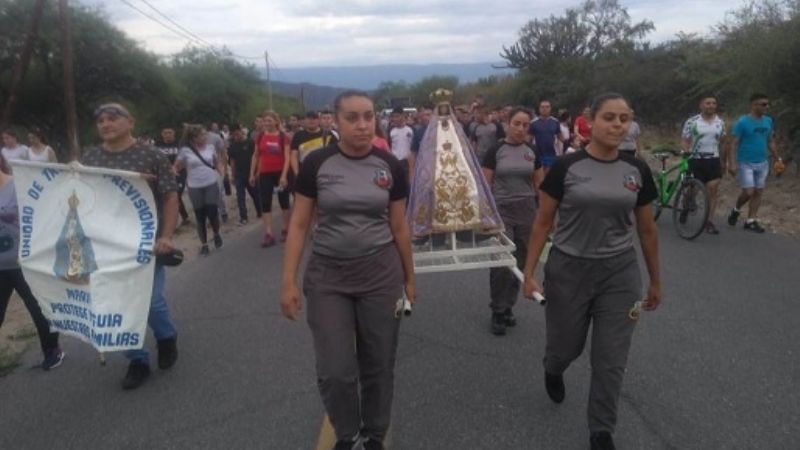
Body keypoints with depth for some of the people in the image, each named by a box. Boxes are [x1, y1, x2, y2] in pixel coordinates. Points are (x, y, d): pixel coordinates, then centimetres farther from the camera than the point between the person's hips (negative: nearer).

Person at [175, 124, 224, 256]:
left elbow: (217, 162, 15)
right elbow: (176, 167, 1)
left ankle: (217, 234, 24)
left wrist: (222, 175, 1)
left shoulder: (210, 147, 2)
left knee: (212, 213, -7)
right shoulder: (185, 150, -6)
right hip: (195, 188, -1)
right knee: (200, 217, 6)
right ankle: (204, 245, 18)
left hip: (211, 184, 1)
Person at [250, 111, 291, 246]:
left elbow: (287, 157, -10)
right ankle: (268, 235, 0)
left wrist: (284, 175, -19)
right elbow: (256, 156, 12)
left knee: (284, 202, 8)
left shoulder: (283, 137, -6)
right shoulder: (261, 137, 5)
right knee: (265, 204, -2)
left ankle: (285, 230, 22)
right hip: (265, 174, 3)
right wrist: (252, 174, 9)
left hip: (280, 173, -3)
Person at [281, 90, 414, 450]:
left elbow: (399, 227, 6)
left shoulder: (390, 166, -2)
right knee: (335, 371, 1)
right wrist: (289, 282, -5)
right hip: (327, 276, -1)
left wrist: (409, 278, 12)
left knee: (378, 365, 11)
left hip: (381, 274, 1)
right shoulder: (316, 164, -5)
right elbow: (299, 224, -1)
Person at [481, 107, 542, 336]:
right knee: (501, 263, -9)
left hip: (526, 211, 4)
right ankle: (497, 311, 6)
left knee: (519, 262, 8)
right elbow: (486, 185, -3)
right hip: (501, 210, -3)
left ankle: (508, 307, 23)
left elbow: (538, 184, 12)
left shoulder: (533, 152, 6)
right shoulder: (495, 150, -4)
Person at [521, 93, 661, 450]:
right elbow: (543, 223, -3)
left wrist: (655, 281, 14)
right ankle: (553, 370, 52)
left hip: (620, 274, 2)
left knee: (611, 360, 6)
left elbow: (646, 229, 9)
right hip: (568, 270, -2)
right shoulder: (566, 167, -9)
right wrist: (529, 272, -6)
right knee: (567, 346, 14)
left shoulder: (637, 170, 0)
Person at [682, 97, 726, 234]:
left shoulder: (720, 123, 9)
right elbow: (684, 140, -4)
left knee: (713, 190, -7)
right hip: (696, 160, -2)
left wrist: (724, 161, 15)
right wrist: (686, 153, -22)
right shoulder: (692, 121, -2)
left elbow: (722, 143, 16)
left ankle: (709, 221, -2)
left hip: (713, 160, 3)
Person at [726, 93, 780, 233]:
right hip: (745, 164, -6)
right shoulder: (742, 122, -11)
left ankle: (751, 221, 15)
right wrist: (732, 164, -19)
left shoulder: (768, 121, 6)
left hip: (762, 164, 6)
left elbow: (771, 142, 16)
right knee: (748, 192, -11)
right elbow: (733, 144, -12)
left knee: (758, 193, 6)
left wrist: (778, 158, 13)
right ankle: (736, 210, 18)